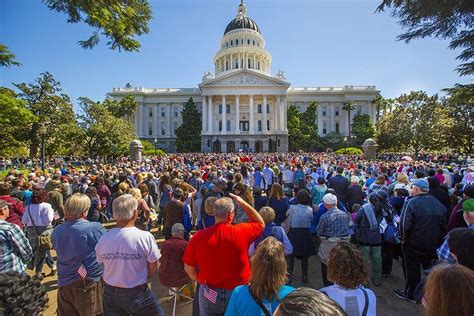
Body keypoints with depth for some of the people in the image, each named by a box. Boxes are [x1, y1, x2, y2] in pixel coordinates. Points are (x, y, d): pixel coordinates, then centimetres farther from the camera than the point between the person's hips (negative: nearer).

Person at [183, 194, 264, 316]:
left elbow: (189, 268, -6)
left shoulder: (199, 236, -18)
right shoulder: (241, 232, -21)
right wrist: (242, 202, -3)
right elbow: (261, 223, -1)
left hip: (209, 294, 1)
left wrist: (203, 281, 10)